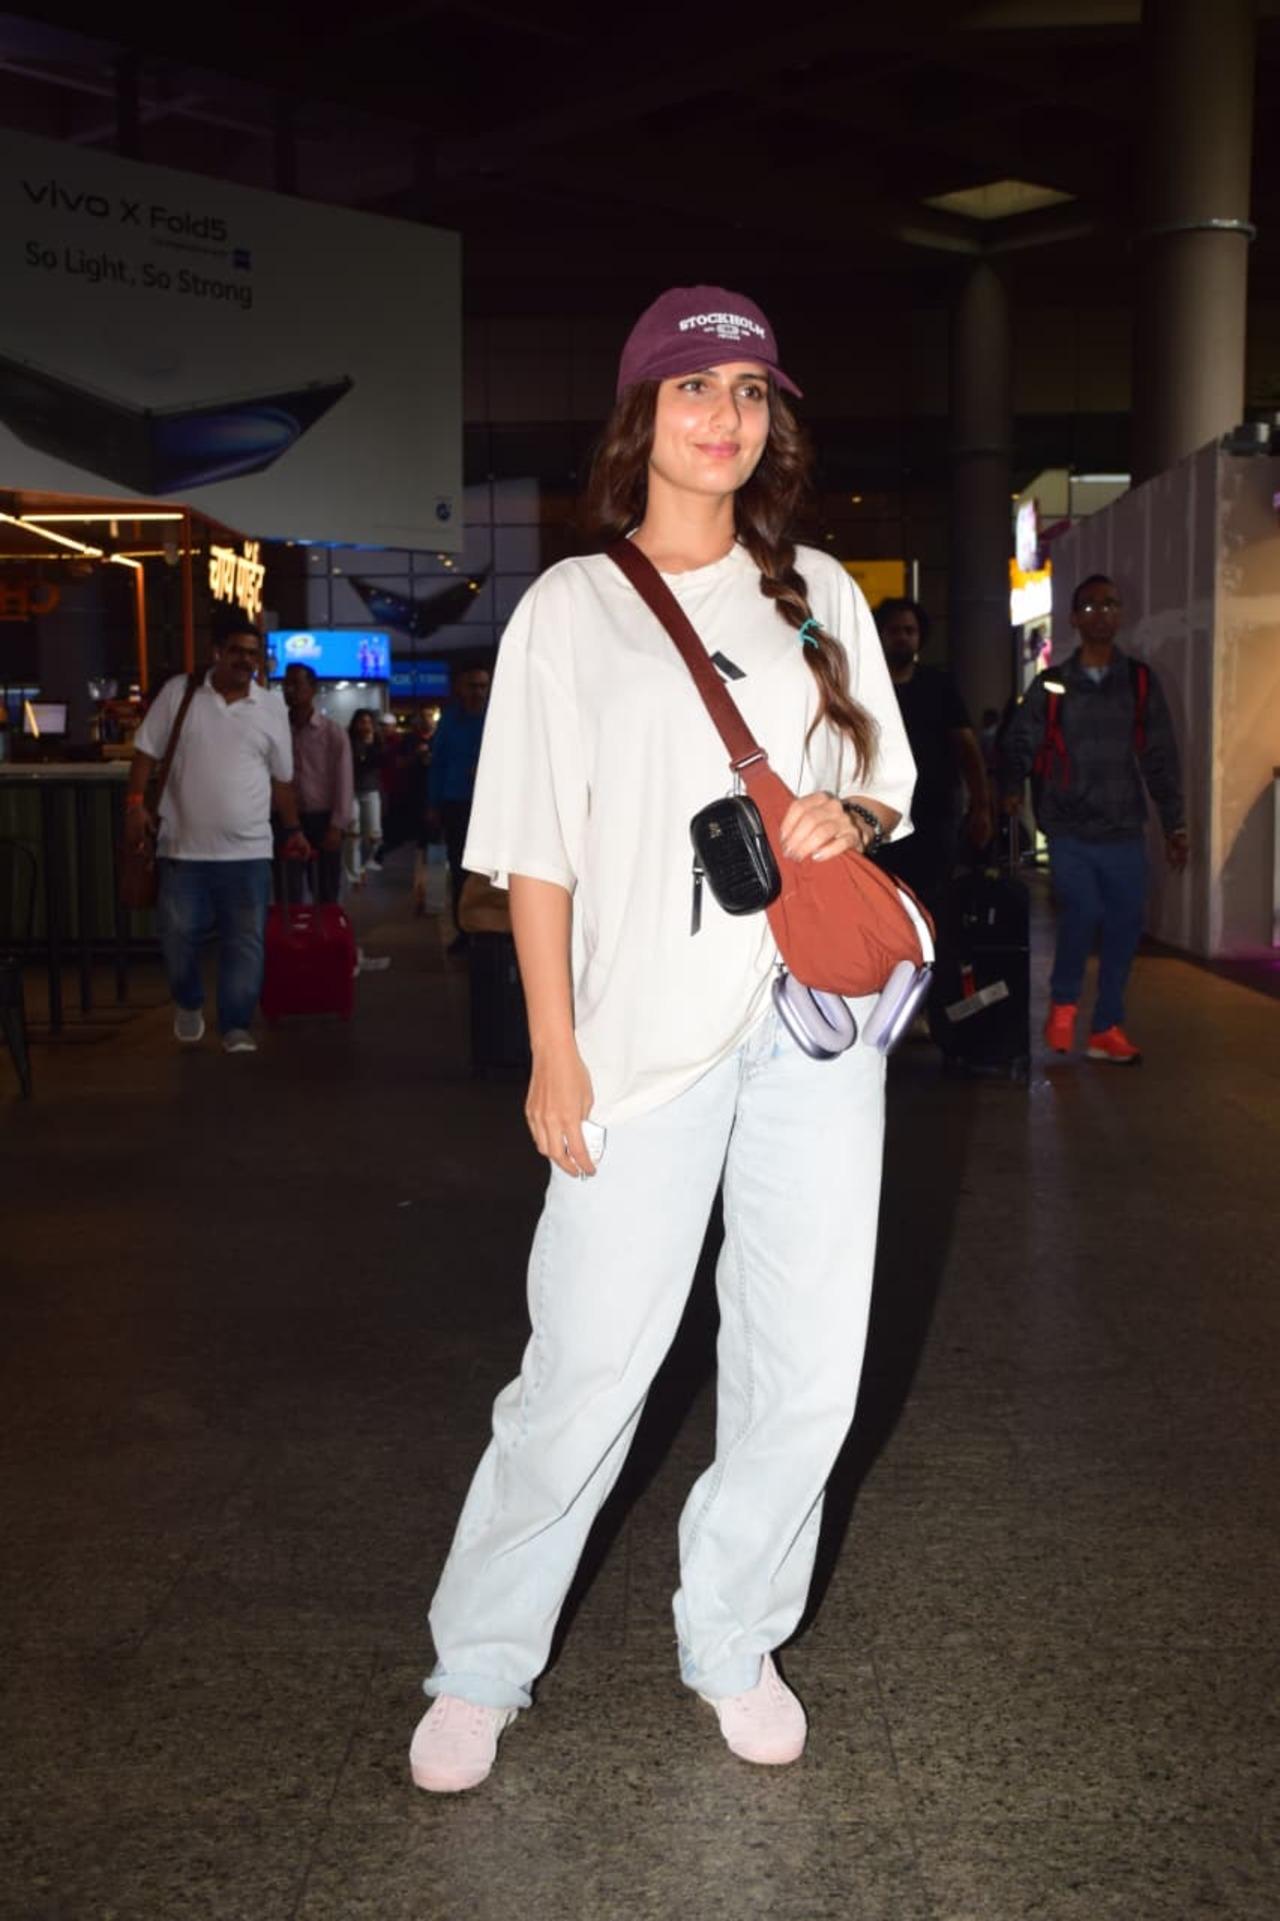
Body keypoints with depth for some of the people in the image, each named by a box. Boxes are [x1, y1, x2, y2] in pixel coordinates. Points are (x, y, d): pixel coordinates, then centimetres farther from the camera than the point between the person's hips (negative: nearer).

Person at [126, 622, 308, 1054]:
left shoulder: (272, 708, 5)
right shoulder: (178, 692, 0)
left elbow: (281, 779, 13)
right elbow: (146, 752, 2)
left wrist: (292, 830, 13)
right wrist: (135, 803, -8)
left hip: (248, 849, 1)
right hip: (183, 845, -1)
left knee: (246, 942, 0)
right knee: (177, 935, 4)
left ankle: (236, 1028, 9)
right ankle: (188, 1004, 29)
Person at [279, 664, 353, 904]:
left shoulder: (333, 732, -2)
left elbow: (343, 782, -4)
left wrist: (337, 826, -11)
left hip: (323, 819, -1)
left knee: (327, 891, 7)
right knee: (290, 891, 2)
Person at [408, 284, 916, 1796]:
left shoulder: (818, 592, 13)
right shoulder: (571, 606, 4)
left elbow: (888, 787, 18)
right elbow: (536, 848, 0)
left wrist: (849, 818, -7)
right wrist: (555, 1049, -7)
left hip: (818, 1009, 4)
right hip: (646, 1030, -3)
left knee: (805, 1367, 7)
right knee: (587, 1370, -2)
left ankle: (731, 1639, 28)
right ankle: (478, 1670, 18)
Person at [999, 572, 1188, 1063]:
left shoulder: (1140, 682, 8)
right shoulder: (1051, 686, 6)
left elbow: (1160, 759, 8)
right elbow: (1018, 744, 3)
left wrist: (1174, 824, 5)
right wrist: (1010, 788, -16)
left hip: (1124, 833, 2)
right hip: (1069, 830, -2)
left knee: (1124, 926, 1)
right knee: (1082, 911, -18)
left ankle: (1106, 1029, 18)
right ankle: (1063, 1001, 9)